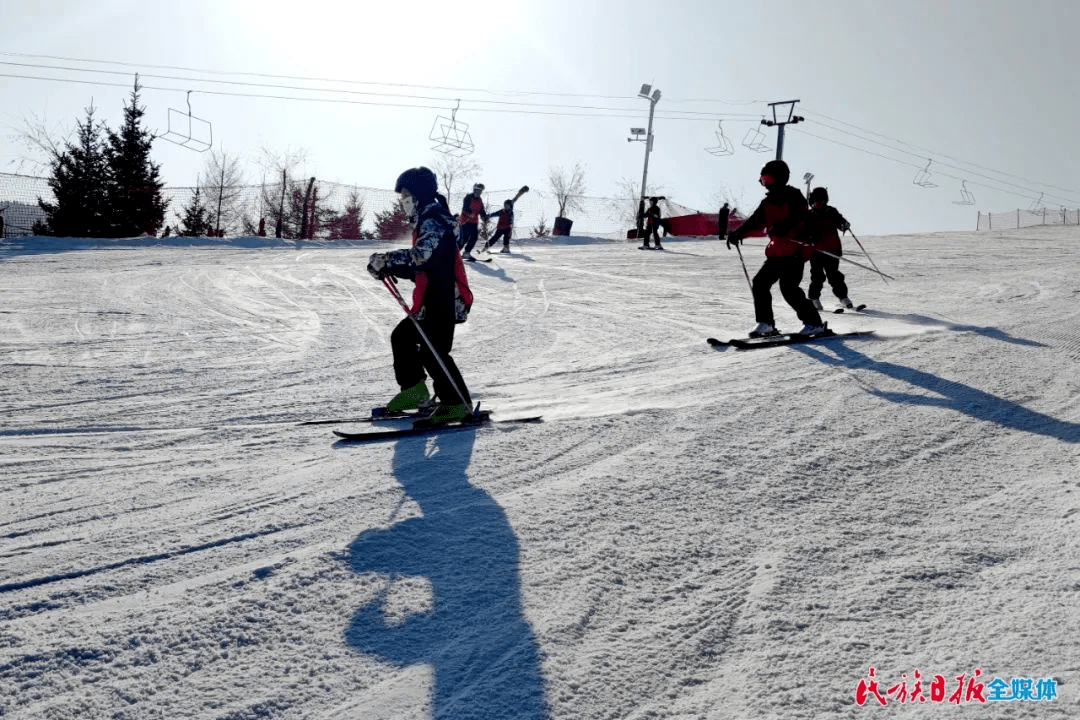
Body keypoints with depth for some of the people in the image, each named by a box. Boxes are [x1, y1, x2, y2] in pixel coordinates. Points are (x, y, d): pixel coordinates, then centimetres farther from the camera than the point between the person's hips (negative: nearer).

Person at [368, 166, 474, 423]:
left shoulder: (433, 221, -13)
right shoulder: (424, 222, 21)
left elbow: (422, 255, -31)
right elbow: (419, 267, 21)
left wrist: (387, 259, -31)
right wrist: (388, 268, 10)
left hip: (443, 301, -11)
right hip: (429, 302, 11)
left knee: (432, 351, -13)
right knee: (401, 336, 15)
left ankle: (458, 403, -3)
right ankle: (414, 391, 22)